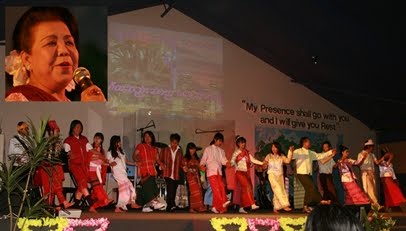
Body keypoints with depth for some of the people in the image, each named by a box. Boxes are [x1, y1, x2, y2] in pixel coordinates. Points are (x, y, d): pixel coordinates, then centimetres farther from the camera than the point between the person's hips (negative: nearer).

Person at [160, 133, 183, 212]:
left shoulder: (180, 151, 13)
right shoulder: (165, 150, 8)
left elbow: (181, 162, 18)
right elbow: (160, 160, 10)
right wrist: (162, 165, -9)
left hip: (176, 174, 3)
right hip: (168, 173, -3)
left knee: (173, 191, 4)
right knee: (170, 189, -23)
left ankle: (169, 208, 13)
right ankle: (172, 205, -32)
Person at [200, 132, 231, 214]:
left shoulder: (221, 151, 21)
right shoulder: (208, 149, 9)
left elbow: (223, 160, 7)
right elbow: (203, 159, 4)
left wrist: (227, 163, -16)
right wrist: (202, 165, -17)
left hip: (219, 172, 5)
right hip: (211, 171, -5)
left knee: (221, 188, -4)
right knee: (216, 188, -18)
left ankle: (215, 207, 1)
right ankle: (222, 203, -29)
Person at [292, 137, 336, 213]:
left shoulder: (311, 153, 18)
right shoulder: (298, 151, -3)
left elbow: (319, 156, 21)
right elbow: (290, 157, -14)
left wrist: (330, 152, 17)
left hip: (309, 174, 7)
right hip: (302, 173, -7)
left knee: (309, 190, 4)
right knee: (312, 187, -15)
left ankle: (306, 207, 10)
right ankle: (321, 201, -12)